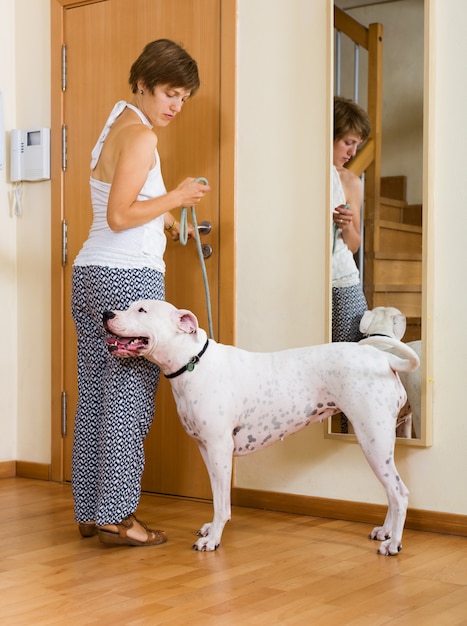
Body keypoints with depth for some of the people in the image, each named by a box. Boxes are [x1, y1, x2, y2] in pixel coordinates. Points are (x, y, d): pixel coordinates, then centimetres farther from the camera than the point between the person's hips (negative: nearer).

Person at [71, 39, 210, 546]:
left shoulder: (117, 126, 20)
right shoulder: (139, 135, -10)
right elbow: (119, 216, -17)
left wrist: (163, 223, 14)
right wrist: (174, 197, -9)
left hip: (91, 273, 10)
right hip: (130, 276, -10)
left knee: (94, 394, 10)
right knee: (129, 393, -5)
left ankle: (89, 512, 17)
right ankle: (115, 516, -2)